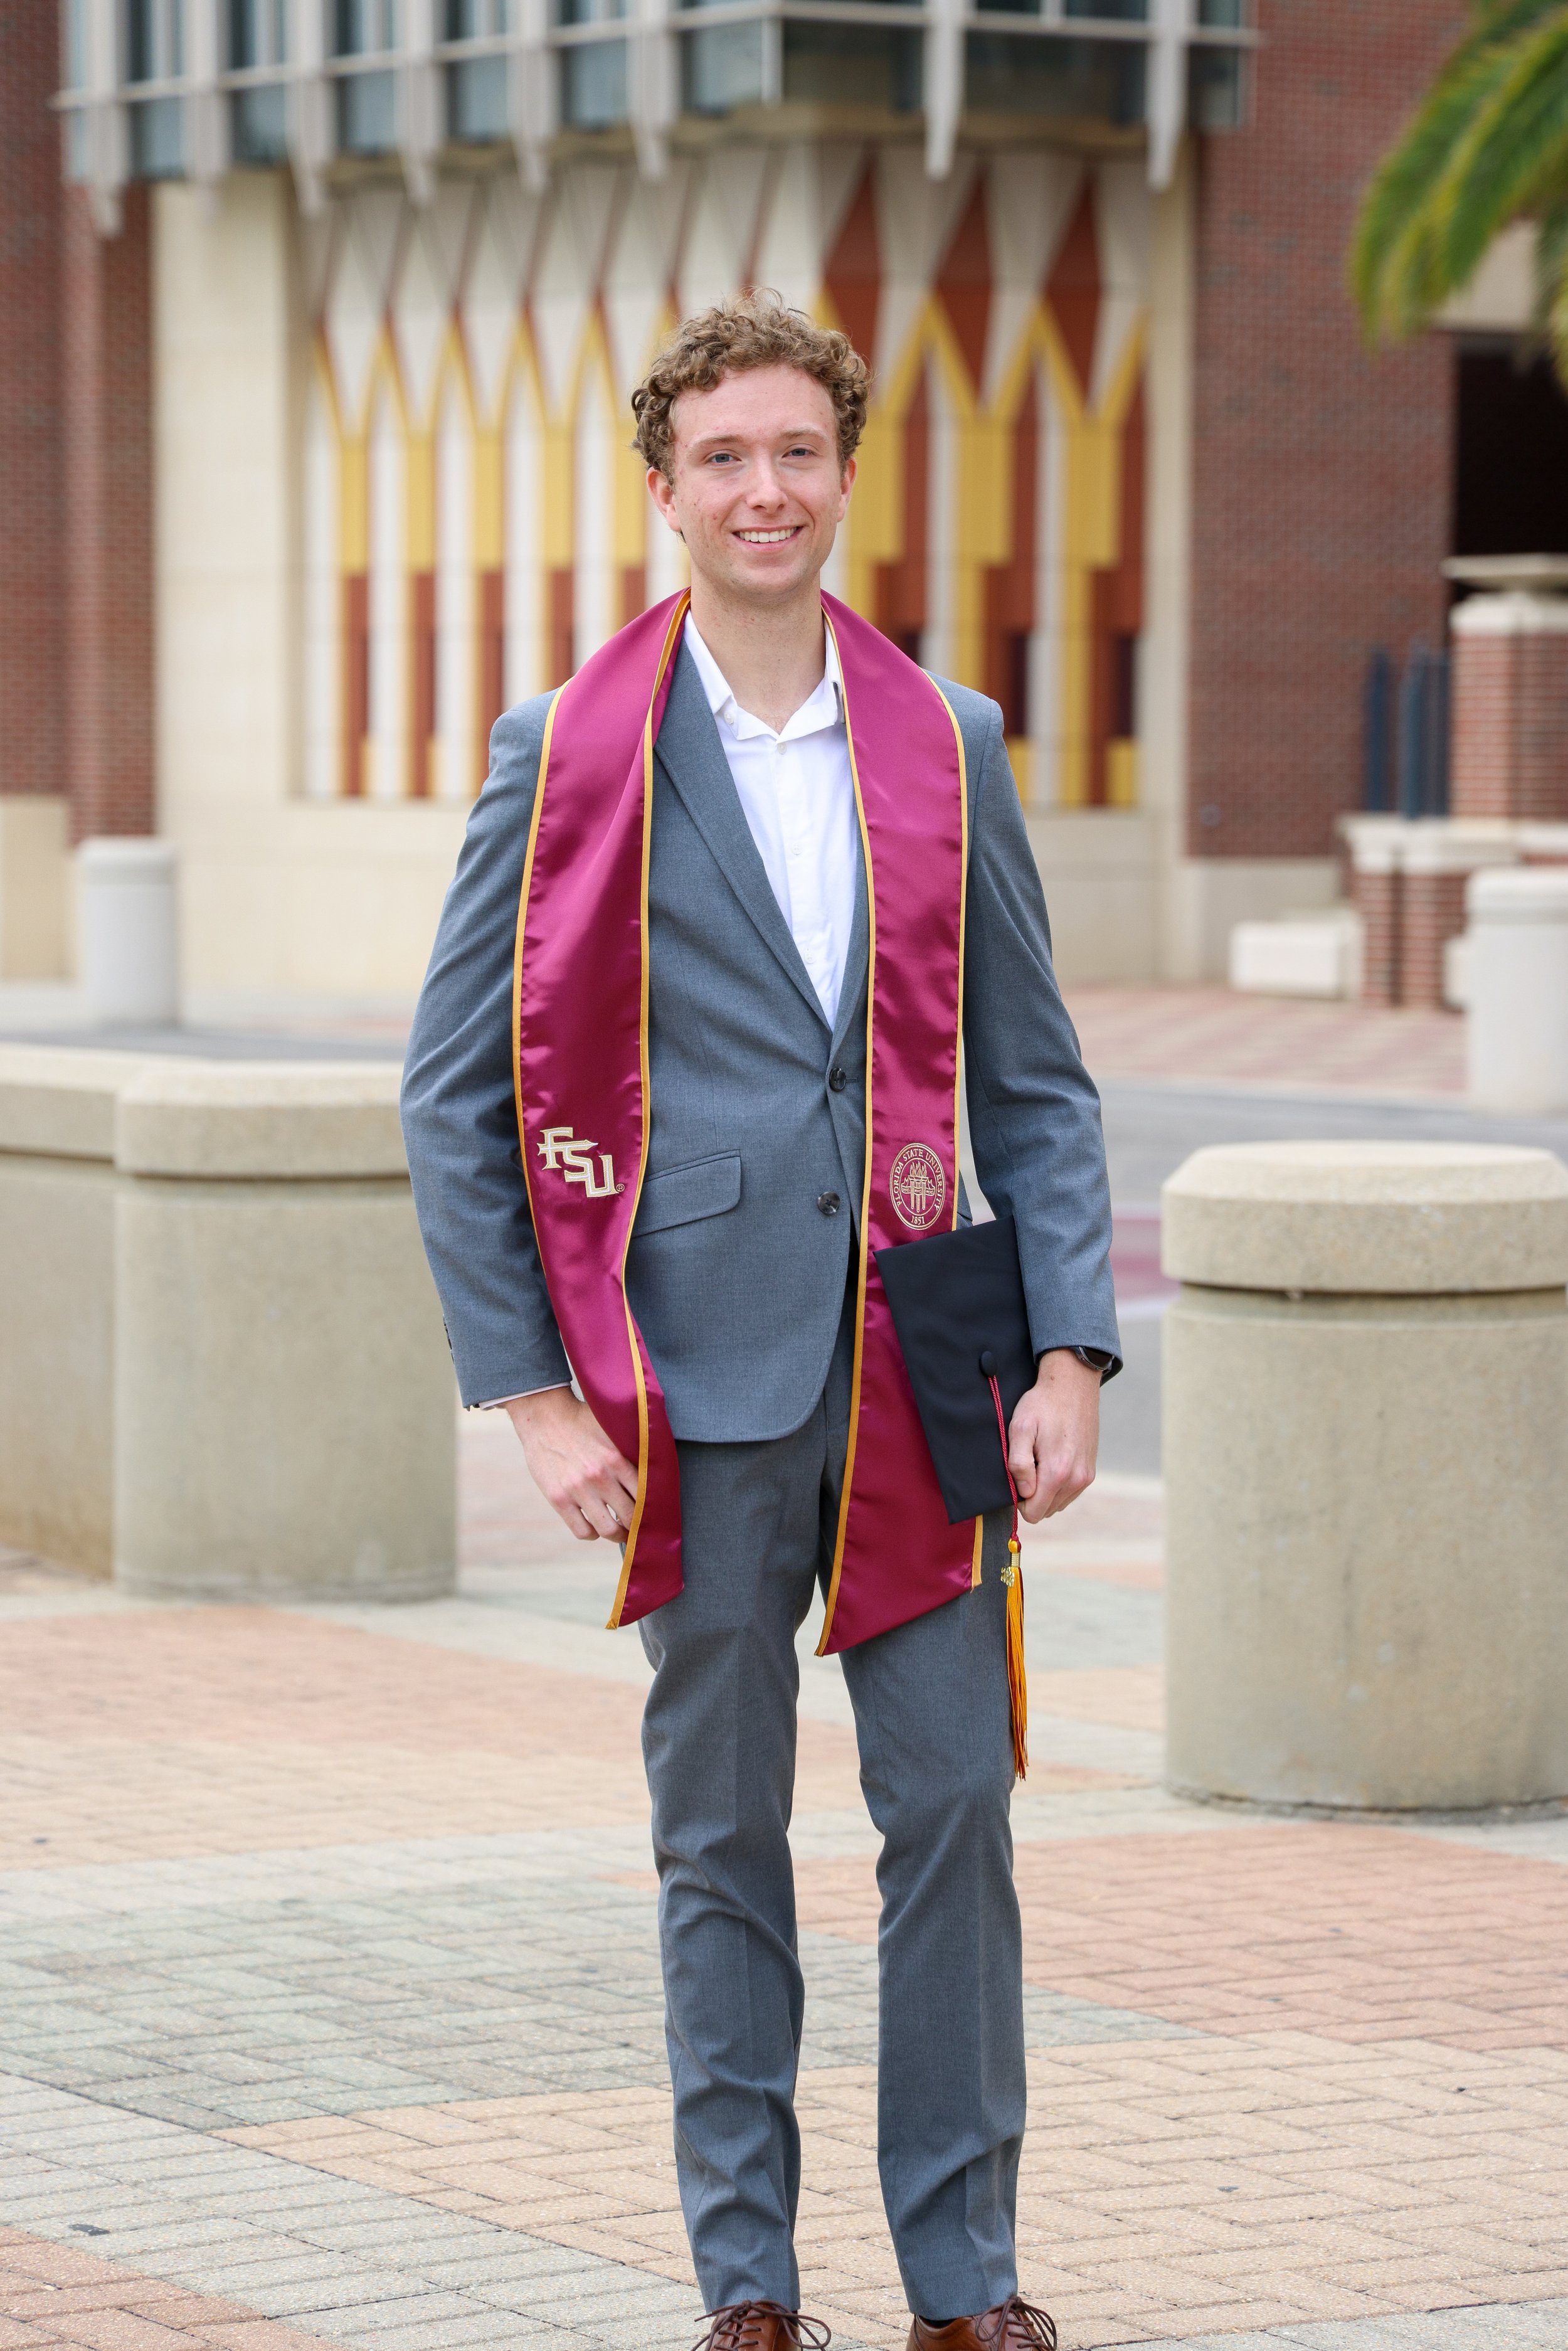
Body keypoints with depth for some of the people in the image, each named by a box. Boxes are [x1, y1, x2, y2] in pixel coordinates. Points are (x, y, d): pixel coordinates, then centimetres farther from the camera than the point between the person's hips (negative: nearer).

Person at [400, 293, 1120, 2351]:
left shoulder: (948, 746, 8)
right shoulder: (569, 758, 0)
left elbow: (1036, 1080, 11)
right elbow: (457, 1097, 1)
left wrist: (1070, 1351, 1)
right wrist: (536, 1391, -6)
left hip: (916, 1365, 2)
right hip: (701, 1368, -2)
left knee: (956, 1805, 0)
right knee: (721, 1836, 5)